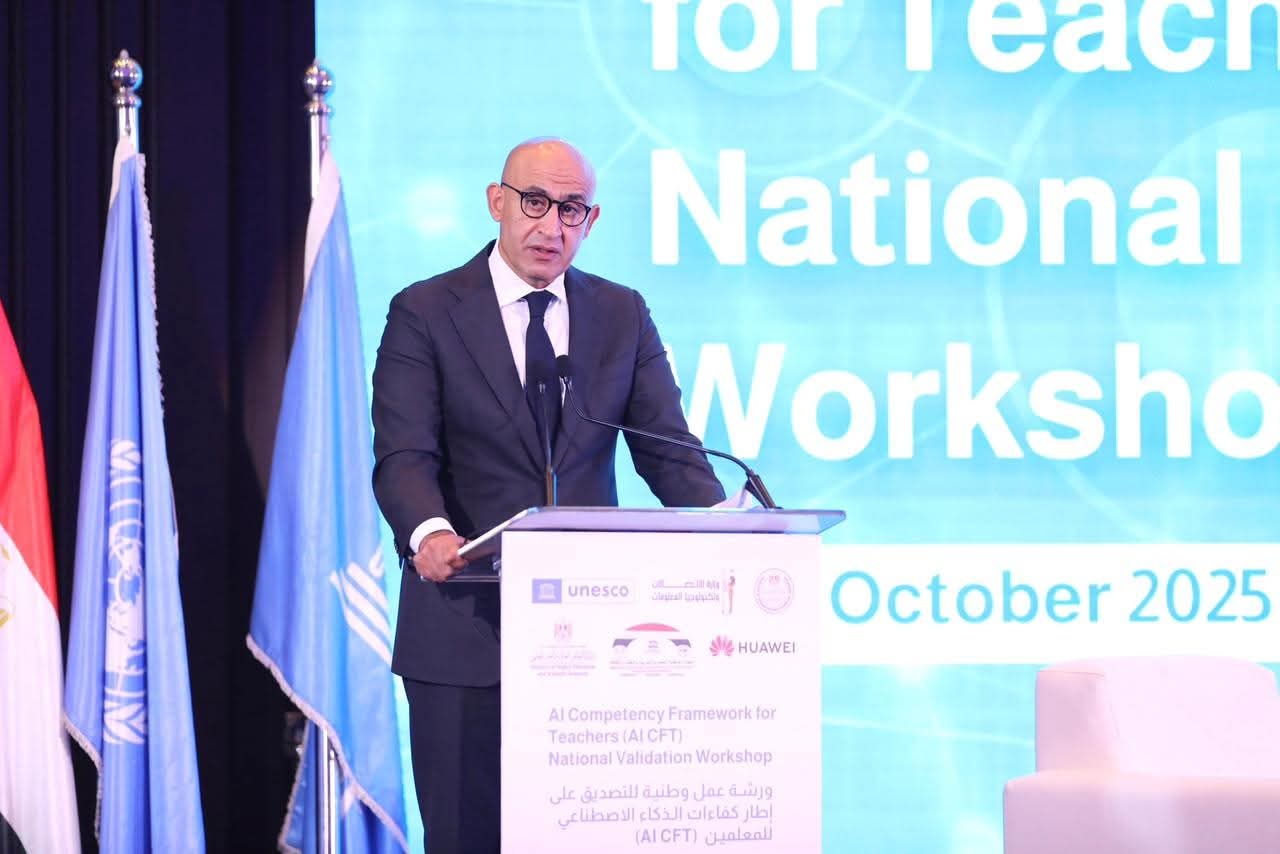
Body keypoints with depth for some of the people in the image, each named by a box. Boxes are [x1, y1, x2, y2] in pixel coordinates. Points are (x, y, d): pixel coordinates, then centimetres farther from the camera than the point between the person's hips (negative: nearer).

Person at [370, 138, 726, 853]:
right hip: (468, 626, -3)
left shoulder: (624, 316, 11)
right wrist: (429, 532, -32)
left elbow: (666, 448, 5)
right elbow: (404, 457, -10)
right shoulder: (424, 314, 0)